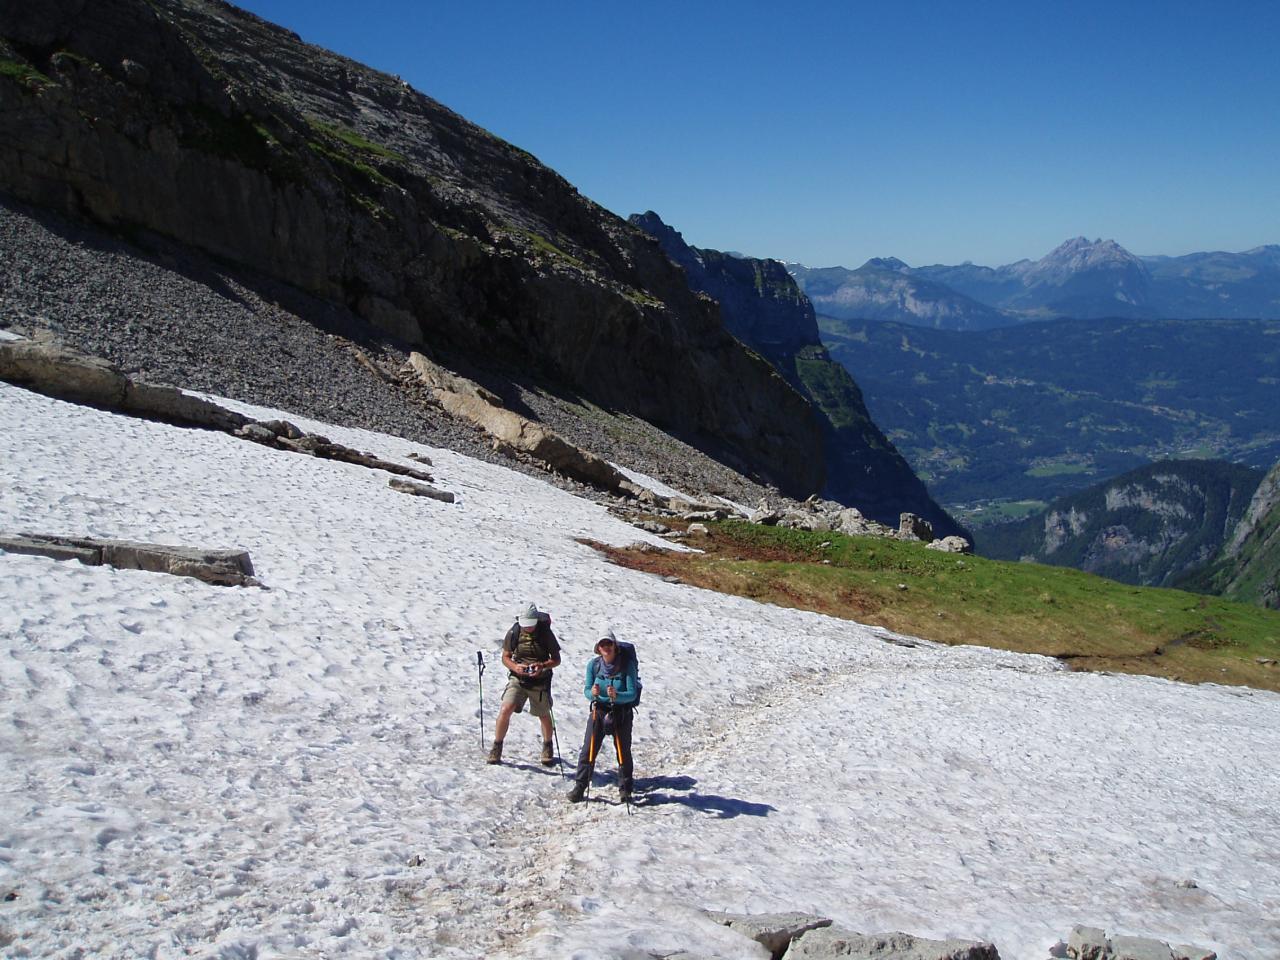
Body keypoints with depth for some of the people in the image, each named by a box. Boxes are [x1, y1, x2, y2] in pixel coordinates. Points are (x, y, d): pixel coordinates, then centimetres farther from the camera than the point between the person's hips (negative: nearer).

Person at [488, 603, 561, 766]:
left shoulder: (545, 633, -10)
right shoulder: (514, 632, -7)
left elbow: (556, 660, -3)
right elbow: (505, 657, 2)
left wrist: (542, 666, -23)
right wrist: (515, 667, -19)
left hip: (540, 681, 0)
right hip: (518, 679, 0)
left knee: (544, 716, 13)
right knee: (505, 709, -17)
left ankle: (548, 748, 40)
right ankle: (496, 749, -1)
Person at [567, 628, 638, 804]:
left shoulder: (627, 665, -16)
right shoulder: (593, 664, -8)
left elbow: (632, 694, -18)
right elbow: (586, 690, -6)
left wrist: (616, 696, -37)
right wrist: (592, 693, -29)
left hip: (622, 712, -2)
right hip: (599, 710, 2)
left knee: (623, 752, 5)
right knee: (588, 750, -2)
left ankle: (625, 790, 19)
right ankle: (579, 787, 6)